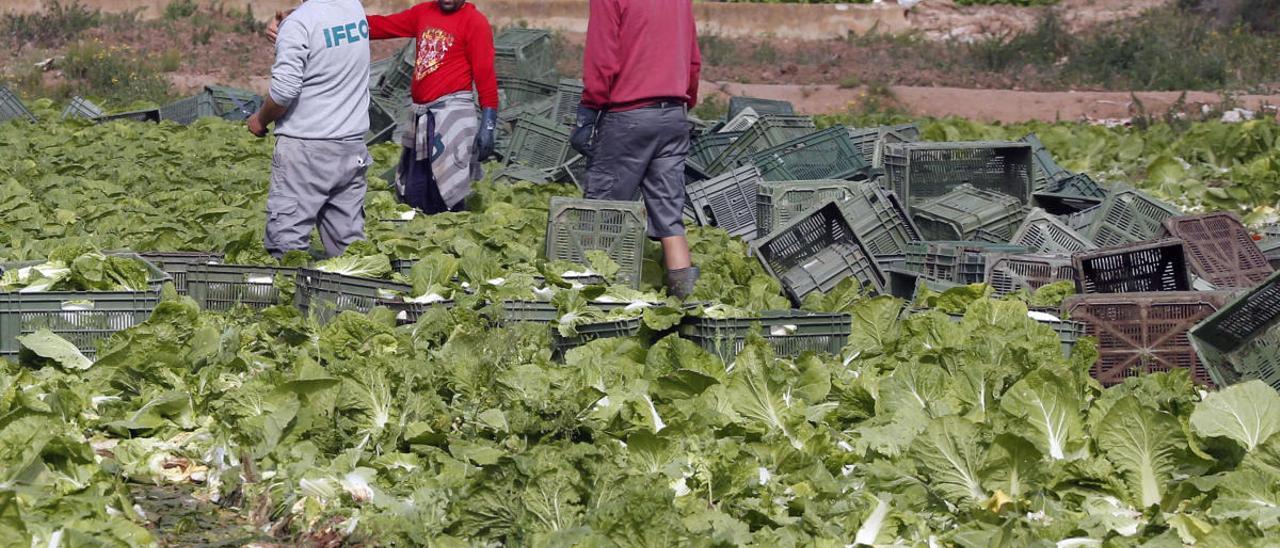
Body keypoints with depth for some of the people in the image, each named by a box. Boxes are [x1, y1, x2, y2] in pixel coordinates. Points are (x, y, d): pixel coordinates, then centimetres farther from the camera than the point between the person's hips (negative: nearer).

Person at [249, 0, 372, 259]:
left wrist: (260, 119, -1)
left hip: (307, 147, -7)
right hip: (353, 145, 7)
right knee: (348, 240, 10)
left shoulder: (298, 22, -15)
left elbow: (284, 90, -18)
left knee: (287, 238, -3)